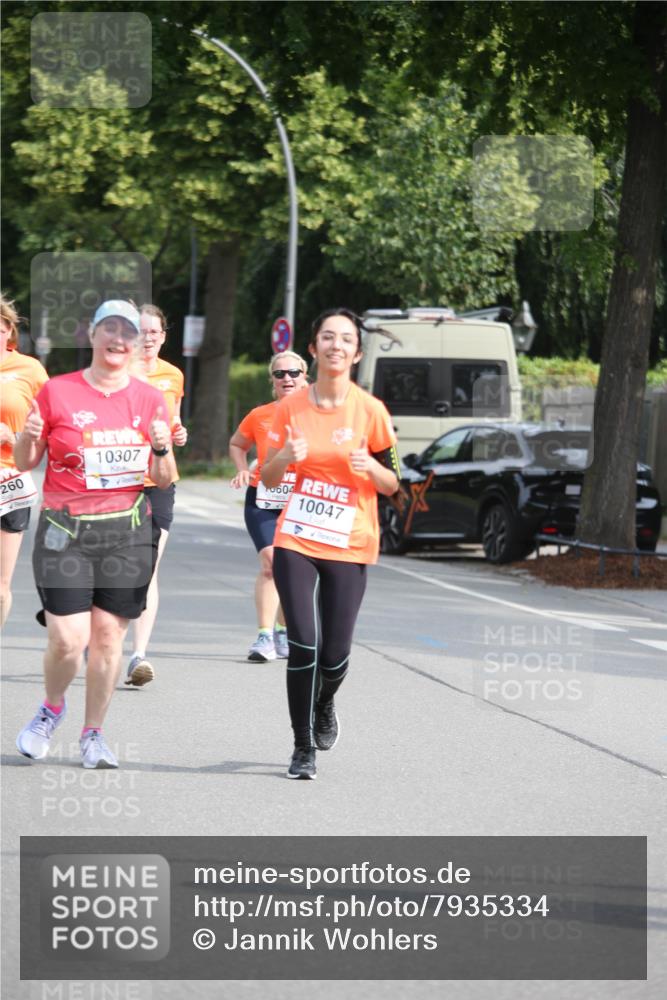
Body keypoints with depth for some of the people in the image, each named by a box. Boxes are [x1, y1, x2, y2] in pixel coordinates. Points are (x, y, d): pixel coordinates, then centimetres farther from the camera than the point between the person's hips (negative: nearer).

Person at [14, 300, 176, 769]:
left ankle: (93, 733, 16)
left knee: (108, 634, 0)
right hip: (65, 531, -2)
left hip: (128, 532, 2)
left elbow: (164, 480, 8)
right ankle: (52, 708, 21)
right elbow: (25, 463, 7)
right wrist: (29, 438, -14)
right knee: (68, 639, -10)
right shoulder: (57, 392, 0)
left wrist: (162, 450, -12)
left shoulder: (150, 399, 6)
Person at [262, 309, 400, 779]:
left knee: (335, 654, -1)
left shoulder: (371, 411, -4)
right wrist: (285, 457, -13)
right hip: (296, 542, 1)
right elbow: (268, 478, 9)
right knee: (304, 645, -9)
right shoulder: (292, 408, 1)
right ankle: (303, 748, 6)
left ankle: (324, 705, 35)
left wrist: (371, 467, -19)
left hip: (349, 547, -1)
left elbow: (392, 484, 3)